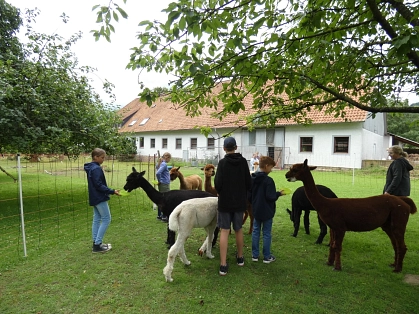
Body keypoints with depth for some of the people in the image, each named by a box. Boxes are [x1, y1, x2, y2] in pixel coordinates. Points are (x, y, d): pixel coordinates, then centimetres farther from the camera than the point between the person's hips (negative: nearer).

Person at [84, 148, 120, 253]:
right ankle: (97, 245, 0)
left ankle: (96, 244, 19)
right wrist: (112, 191, -23)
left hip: (94, 198, 10)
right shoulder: (96, 168, -18)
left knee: (96, 219, 12)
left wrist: (109, 191, 17)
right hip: (100, 198, -10)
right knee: (106, 219, -3)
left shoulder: (91, 168, 12)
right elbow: (99, 185, -22)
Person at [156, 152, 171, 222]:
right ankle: (164, 217, 4)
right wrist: (159, 181, -14)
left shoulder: (160, 163, 10)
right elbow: (158, 173, -30)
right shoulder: (164, 164, -17)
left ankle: (159, 215, 26)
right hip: (165, 185, -9)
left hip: (162, 185, 9)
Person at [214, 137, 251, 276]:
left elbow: (217, 184, -14)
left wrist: (220, 192, 7)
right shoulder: (243, 161, -3)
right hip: (240, 202, 3)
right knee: (238, 230, 18)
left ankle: (223, 265, 1)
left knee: (224, 231, 1)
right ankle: (240, 257, 34)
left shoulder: (222, 162, -12)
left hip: (224, 202, -3)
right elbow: (249, 182, -1)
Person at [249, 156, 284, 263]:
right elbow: (270, 197, -21)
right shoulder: (268, 180, -19)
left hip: (256, 210, 6)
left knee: (256, 231, 13)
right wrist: (279, 193, -4)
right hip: (267, 211, -6)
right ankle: (267, 257, 17)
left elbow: (249, 195, 8)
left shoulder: (252, 178, 1)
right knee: (267, 233, 6)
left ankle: (255, 255, 20)